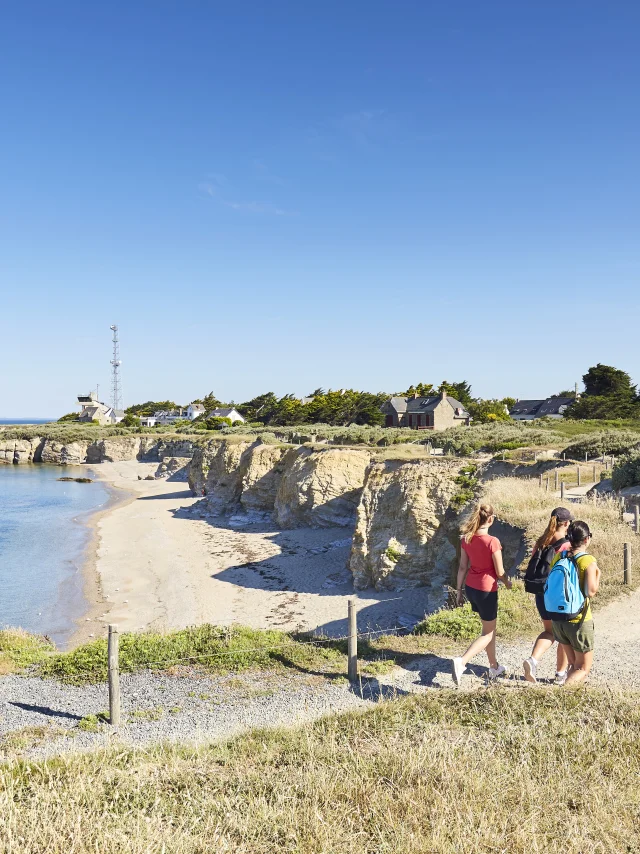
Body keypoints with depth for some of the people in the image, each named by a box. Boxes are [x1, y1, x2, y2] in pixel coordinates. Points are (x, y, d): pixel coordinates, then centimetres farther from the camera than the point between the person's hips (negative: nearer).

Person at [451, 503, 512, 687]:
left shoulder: (466, 539, -3)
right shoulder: (493, 542, -21)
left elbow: (463, 567, 3)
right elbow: (499, 572, -12)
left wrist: (459, 590, 12)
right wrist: (508, 582, 9)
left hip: (470, 588, 7)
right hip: (486, 590, -7)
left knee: (490, 628, 23)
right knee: (488, 633, 7)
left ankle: (494, 667, 35)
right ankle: (461, 661, -12)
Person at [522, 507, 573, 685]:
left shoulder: (540, 543, 1)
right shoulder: (567, 546, -16)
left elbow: (532, 569, 7)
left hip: (541, 594, 5)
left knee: (549, 631, 20)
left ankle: (533, 659, -2)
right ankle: (561, 674, 22)